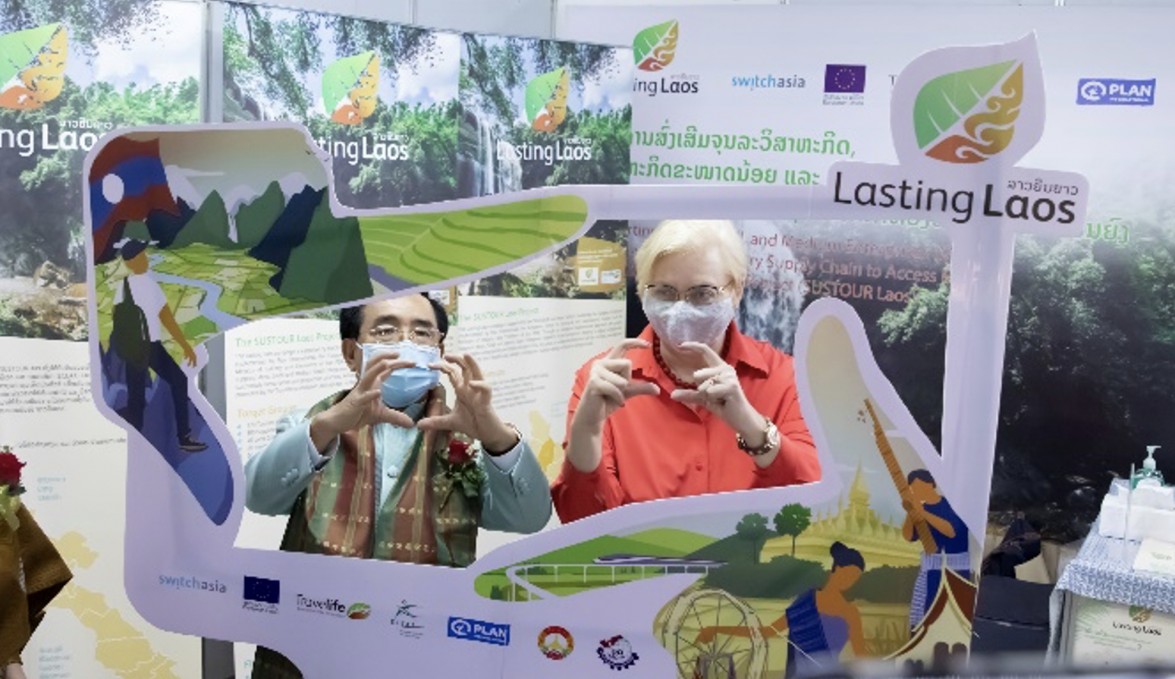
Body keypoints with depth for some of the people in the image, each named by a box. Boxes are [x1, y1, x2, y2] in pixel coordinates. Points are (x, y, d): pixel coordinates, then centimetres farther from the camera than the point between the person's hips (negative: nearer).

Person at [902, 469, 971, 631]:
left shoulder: (953, 504, -9)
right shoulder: (922, 508, 5)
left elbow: (951, 531, -22)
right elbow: (909, 536, 1)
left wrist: (924, 513, -27)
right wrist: (910, 513, -15)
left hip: (956, 568, -5)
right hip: (930, 568, 5)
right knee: (921, 613, 3)